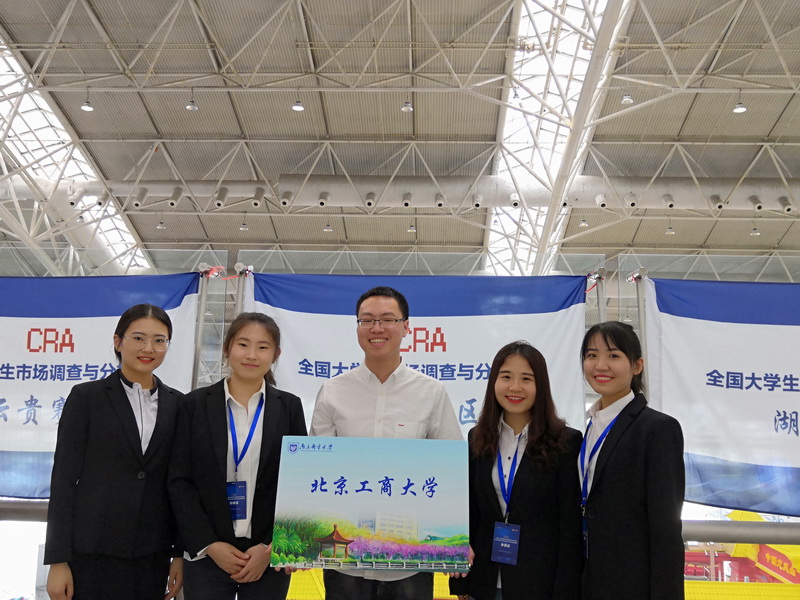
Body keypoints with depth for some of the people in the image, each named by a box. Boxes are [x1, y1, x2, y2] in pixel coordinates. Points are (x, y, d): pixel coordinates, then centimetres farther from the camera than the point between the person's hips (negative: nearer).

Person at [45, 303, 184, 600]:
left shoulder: (177, 404, 8)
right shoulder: (86, 397, -1)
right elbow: (64, 478, -4)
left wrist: (181, 553, 5)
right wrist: (57, 560, -8)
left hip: (153, 556, 3)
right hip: (92, 554, -3)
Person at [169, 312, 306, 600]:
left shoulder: (289, 407, 4)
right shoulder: (195, 404, 2)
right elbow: (179, 482, -1)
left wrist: (271, 548, -7)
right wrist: (210, 545, -9)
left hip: (270, 558, 1)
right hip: (207, 555, 0)